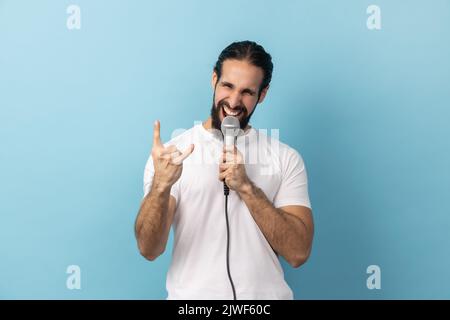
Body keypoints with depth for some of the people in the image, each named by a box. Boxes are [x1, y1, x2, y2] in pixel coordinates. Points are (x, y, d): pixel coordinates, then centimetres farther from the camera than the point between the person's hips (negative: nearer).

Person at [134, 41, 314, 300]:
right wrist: (160, 185, -29)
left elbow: (298, 252, -11)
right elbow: (149, 249, -13)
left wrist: (246, 187, -20)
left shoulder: (286, 159, -3)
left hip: (265, 295, 1)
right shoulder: (173, 153, -6)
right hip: (191, 294, -1)